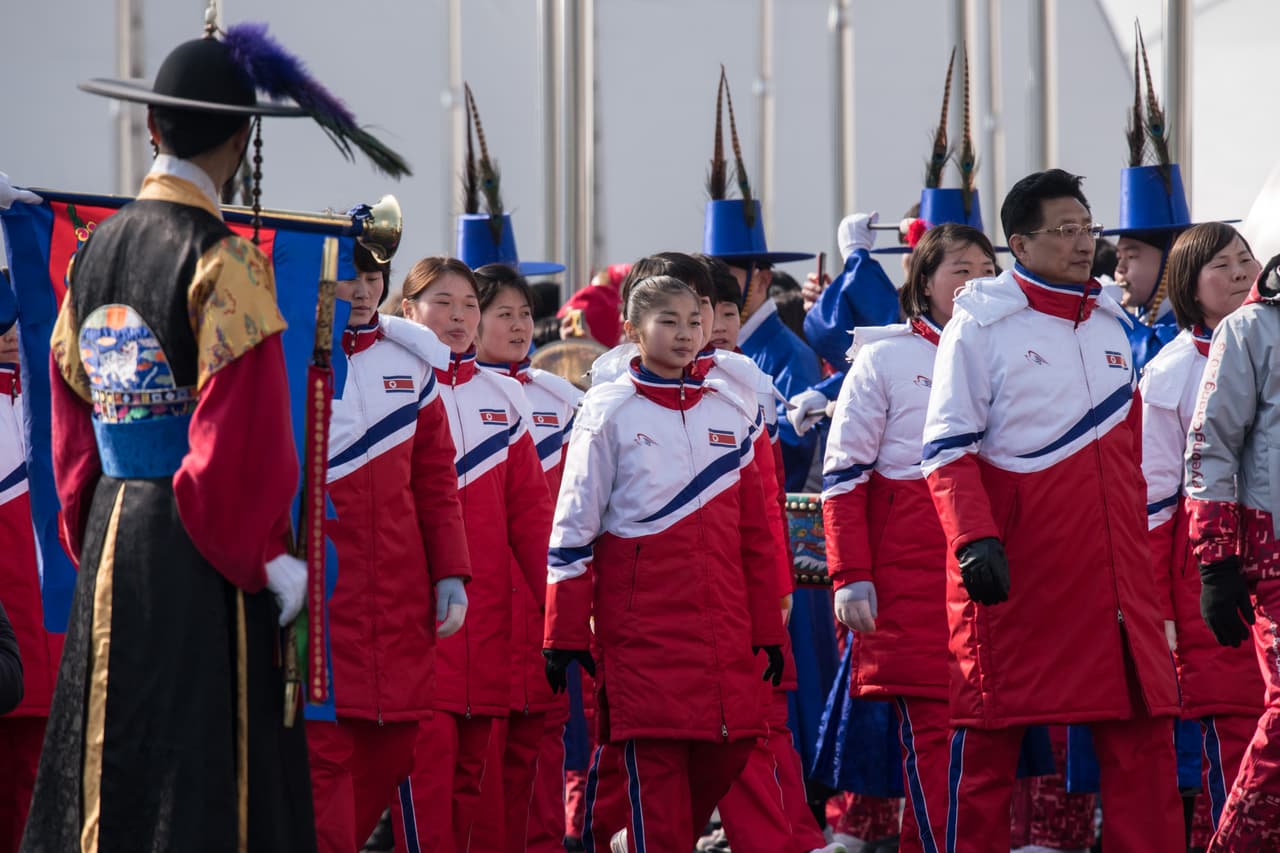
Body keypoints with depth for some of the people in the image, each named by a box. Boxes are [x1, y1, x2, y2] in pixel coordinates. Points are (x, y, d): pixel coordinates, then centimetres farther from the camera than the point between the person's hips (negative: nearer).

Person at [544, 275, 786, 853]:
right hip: (641, 625, -4)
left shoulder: (730, 415, 13)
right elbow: (574, 524, -1)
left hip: (722, 628, 4)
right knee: (653, 764, -5)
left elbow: (755, 532, 15)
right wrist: (565, 633, -5)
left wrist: (768, 630, 12)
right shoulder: (609, 411, 1)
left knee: (727, 754, 0)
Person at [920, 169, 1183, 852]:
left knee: (1142, 724, 0)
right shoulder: (980, 326, -2)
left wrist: (1136, 552, 19)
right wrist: (975, 539, -18)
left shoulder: (1109, 325, 15)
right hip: (1013, 568, -5)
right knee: (990, 730, 0)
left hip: (1109, 566, 5)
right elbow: (947, 447, -7)